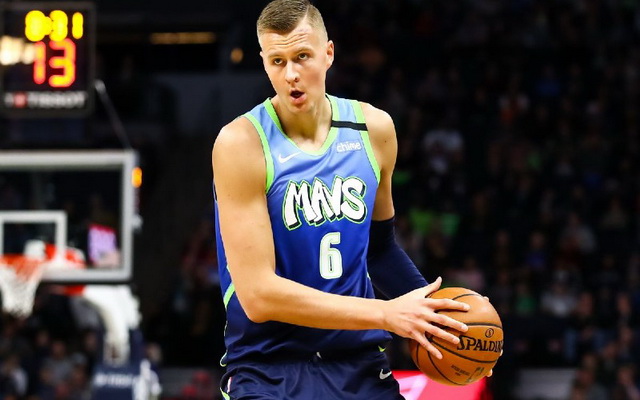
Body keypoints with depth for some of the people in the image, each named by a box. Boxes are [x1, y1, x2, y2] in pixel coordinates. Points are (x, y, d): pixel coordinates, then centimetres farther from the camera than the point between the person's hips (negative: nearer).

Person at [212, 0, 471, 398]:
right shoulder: (242, 144, -12)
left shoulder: (374, 129, 4)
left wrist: (430, 309, 5)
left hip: (359, 365, 4)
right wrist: (386, 313, -19)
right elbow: (257, 295, -18)